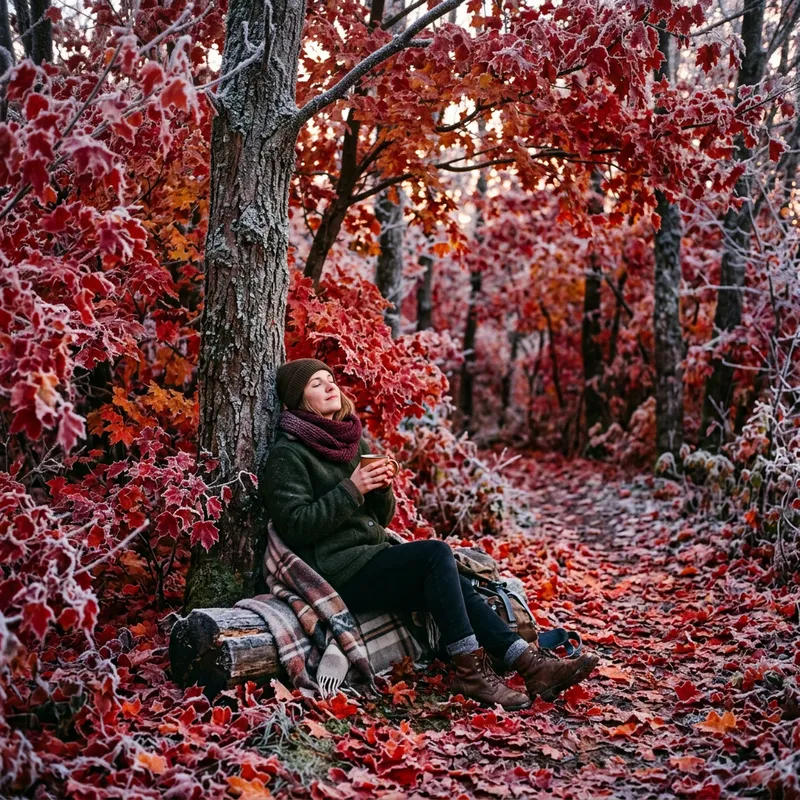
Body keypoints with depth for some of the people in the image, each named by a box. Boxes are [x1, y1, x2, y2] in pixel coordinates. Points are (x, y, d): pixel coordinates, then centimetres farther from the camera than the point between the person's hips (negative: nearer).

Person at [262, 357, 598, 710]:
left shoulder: (354, 441, 17)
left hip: (374, 554, 7)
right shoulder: (287, 455, -5)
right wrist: (351, 489, -19)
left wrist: (381, 488, -4)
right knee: (435, 552, -25)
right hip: (339, 572, -7)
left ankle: (531, 664, -20)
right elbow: (295, 526, -15)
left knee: (455, 587, -15)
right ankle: (469, 670, -24)